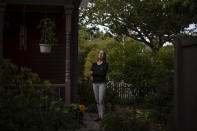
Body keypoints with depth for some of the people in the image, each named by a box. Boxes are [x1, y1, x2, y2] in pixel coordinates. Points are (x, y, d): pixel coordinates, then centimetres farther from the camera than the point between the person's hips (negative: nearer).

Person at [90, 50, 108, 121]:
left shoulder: (106, 64, -4)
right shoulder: (94, 64, 10)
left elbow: (103, 73, -18)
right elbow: (91, 74, -2)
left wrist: (94, 72, -12)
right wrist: (99, 72, -17)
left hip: (102, 84, -5)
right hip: (95, 84, 5)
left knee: (101, 100, -13)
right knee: (97, 100, 6)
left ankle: (101, 117, -9)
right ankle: (100, 116, 14)